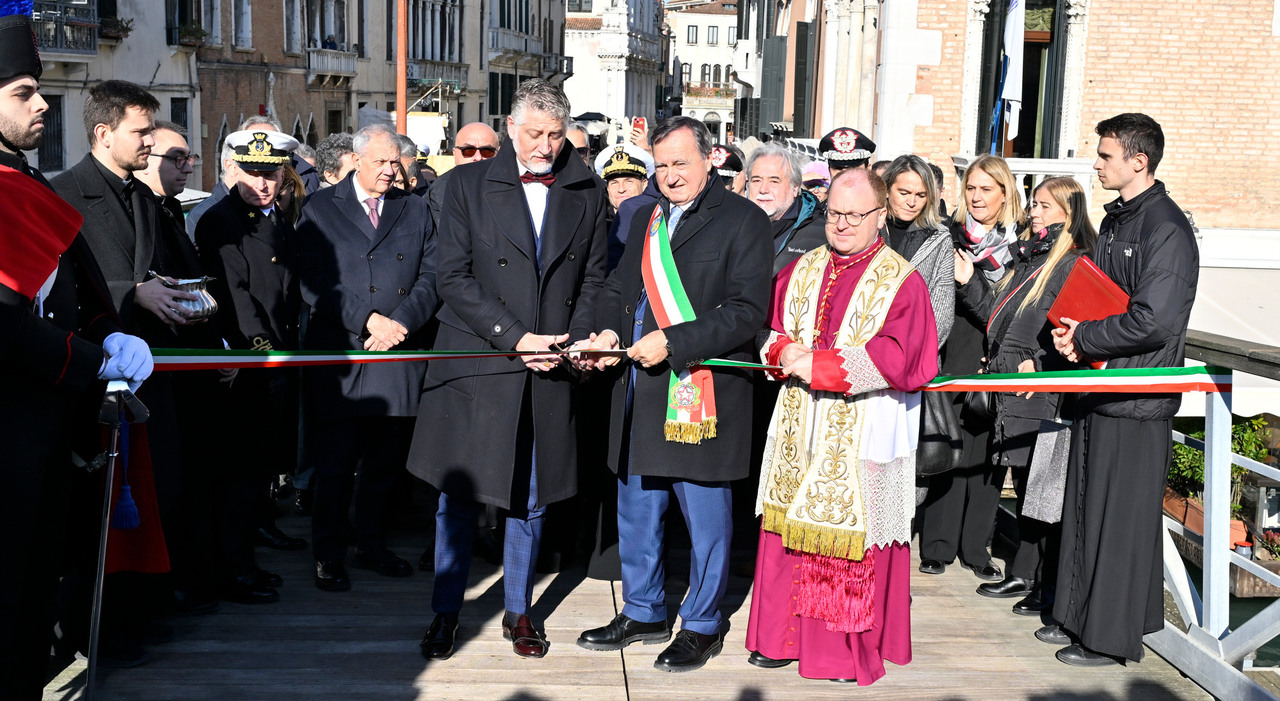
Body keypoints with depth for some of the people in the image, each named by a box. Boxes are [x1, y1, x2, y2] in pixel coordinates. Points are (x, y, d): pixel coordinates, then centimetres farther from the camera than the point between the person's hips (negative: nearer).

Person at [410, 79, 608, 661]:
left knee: (531, 500, 12)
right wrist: (514, 337, -14)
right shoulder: (468, 184, -1)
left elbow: (593, 279, 11)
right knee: (459, 497, 6)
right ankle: (446, 612, 21)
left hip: (549, 372, 2)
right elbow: (452, 277, -7)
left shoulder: (587, 193, 7)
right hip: (475, 366, -2)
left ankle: (518, 611, 27)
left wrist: (573, 341, -6)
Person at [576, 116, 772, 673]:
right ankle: (643, 613, 34)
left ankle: (702, 625, 22)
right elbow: (619, 288, 22)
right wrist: (609, 330, 0)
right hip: (639, 391, 7)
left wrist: (672, 342, -21)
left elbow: (747, 311, -13)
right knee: (636, 512, 16)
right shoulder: (646, 219, 16)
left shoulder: (742, 220, -6)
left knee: (706, 518, 5)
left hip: (703, 392, -7)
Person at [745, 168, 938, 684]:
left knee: (853, 538, -1)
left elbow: (901, 360, -15)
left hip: (862, 439, -4)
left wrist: (820, 365, -19)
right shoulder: (801, 270, 12)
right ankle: (784, 635, 21)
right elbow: (770, 328, 14)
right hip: (800, 432, 5)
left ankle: (852, 647, 13)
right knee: (789, 530, 8)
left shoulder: (902, 282, -4)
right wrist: (785, 352, -10)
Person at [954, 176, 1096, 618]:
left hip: (1044, 397, -9)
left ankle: (1051, 586, 8)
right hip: (1011, 392, 9)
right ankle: (1023, 576, 24)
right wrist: (970, 283, 14)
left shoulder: (1075, 264, -11)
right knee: (1024, 485, 15)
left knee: (1045, 490, -2)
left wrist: (1039, 363, -24)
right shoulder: (1027, 257, 17)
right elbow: (998, 317, 21)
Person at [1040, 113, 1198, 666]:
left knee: (1121, 517, 0)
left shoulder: (1167, 228, -16)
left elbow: (1153, 321, -23)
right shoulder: (1116, 219, 13)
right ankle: (1079, 616, 27)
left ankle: (1112, 636, 11)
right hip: (1099, 390, 9)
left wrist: (1082, 338, -13)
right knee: (1086, 507, 15)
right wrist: (1070, 330, 1)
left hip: (1137, 400, -9)